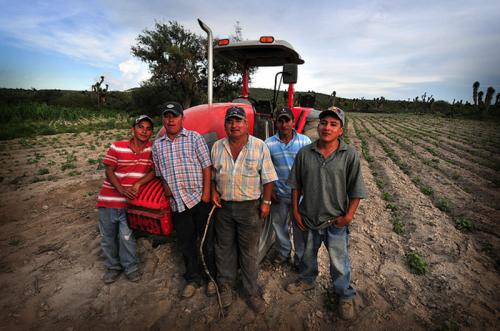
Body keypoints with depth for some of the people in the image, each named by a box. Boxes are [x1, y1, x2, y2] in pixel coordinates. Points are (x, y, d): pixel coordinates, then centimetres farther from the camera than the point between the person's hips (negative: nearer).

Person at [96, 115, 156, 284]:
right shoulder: (116, 147, -7)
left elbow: (154, 171, -4)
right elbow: (109, 171, -4)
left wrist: (138, 184, -18)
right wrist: (121, 189, -19)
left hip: (130, 200, -1)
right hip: (108, 198, 2)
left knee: (126, 236, 0)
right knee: (108, 236, 14)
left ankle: (130, 267, 24)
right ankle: (112, 267, 35)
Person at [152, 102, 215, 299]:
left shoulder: (194, 137, 0)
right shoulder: (157, 145, 11)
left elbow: (206, 166, -4)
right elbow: (160, 173, 19)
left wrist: (206, 192, -11)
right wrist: (165, 187, 0)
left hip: (199, 199, -3)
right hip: (177, 203, 4)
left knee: (207, 241, 8)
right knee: (186, 244, 15)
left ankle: (212, 278, 28)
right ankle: (193, 279, 34)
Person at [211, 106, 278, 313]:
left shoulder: (260, 146, -6)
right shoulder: (217, 147, 3)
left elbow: (267, 178, -3)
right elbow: (212, 174, 13)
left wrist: (266, 202, -6)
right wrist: (214, 192, -2)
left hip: (250, 207, -3)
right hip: (223, 206, 3)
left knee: (249, 251, 9)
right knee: (224, 248, 16)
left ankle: (252, 292, 28)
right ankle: (226, 285, 38)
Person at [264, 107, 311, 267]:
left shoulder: (305, 141, -8)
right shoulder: (268, 144, -6)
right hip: (279, 194, 2)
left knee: (299, 226, 12)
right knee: (279, 224, 17)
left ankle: (300, 255, 36)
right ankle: (284, 251, 42)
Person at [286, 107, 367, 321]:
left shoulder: (350, 155, -12)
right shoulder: (304, 153, -6)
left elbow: (356, 190, -8)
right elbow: (296, 185, 1)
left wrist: (348, 216, -10)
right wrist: (296, 211, 1)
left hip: (335, 222, -2)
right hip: (308, 218, 3)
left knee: (339, 263, 13)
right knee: (308, 255, 24)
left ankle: (345, 296, 40)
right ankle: (307, 280, 52)